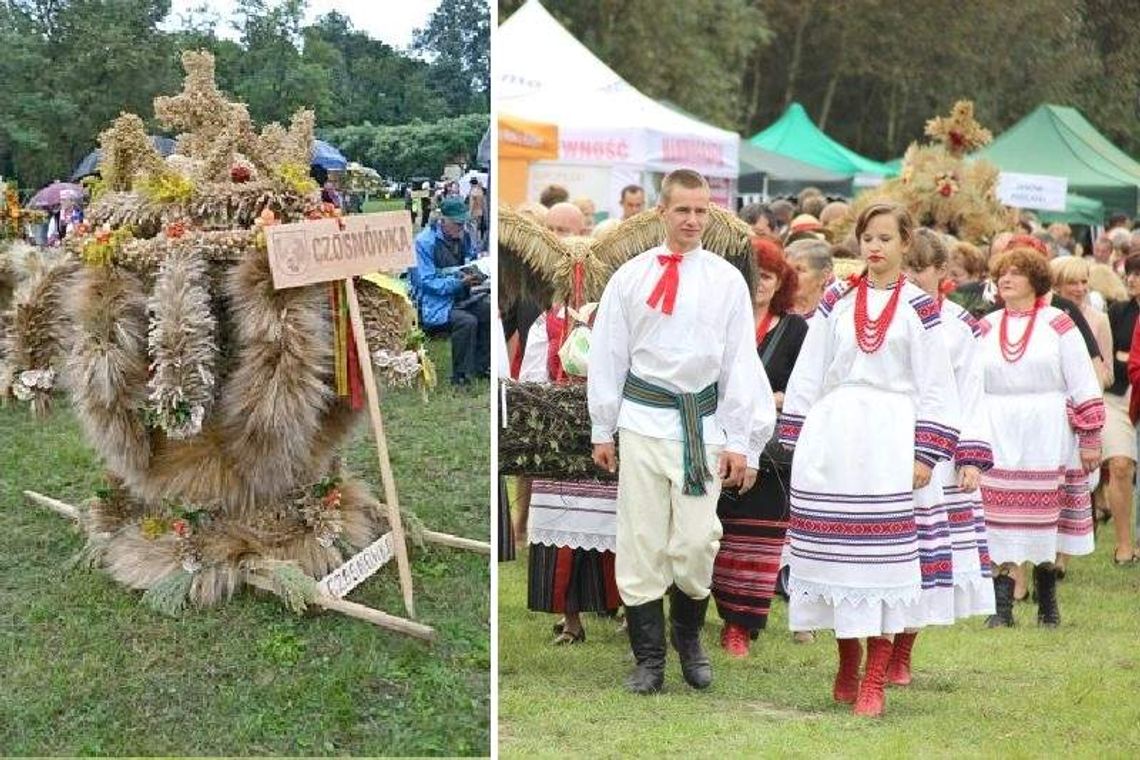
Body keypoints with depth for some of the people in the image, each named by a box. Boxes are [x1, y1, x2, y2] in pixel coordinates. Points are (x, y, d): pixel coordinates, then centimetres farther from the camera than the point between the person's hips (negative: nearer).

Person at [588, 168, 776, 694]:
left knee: (696, 544, -3)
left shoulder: (727, 281, 4)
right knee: (641, 544, 1)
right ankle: (648, 658, 10)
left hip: (702, 423, 0)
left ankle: (689, 639, 23)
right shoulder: (631, 277, 5)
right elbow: (608, 354, 9)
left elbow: (741, 361, 4)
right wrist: (602, 430, 9)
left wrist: (741, 442, 0)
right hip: (642, 419, 0)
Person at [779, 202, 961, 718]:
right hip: (832, 437, 3)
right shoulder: (836, 302, 12)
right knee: (834, 547, 2)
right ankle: (848, 658, 18)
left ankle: (875, 676, -6)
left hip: (888, 440, -3)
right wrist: (798, 440, 5)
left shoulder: (919, 308, 6)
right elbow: (807, 374, 11)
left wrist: (926, 453, -5)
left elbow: (935, 386, 2)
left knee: (881, 551, -8)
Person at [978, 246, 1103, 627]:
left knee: (1045, 520, 4)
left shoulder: (1057, 324, 2)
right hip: (998, 438, 2)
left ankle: (1047, 602, 18)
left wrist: (1090, 437, -3)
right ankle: (1002, 605, -5)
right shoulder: (985, 329, 10)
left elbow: (1083, 385, 1)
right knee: (1002, 521, -5)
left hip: (1046, 438, -2)